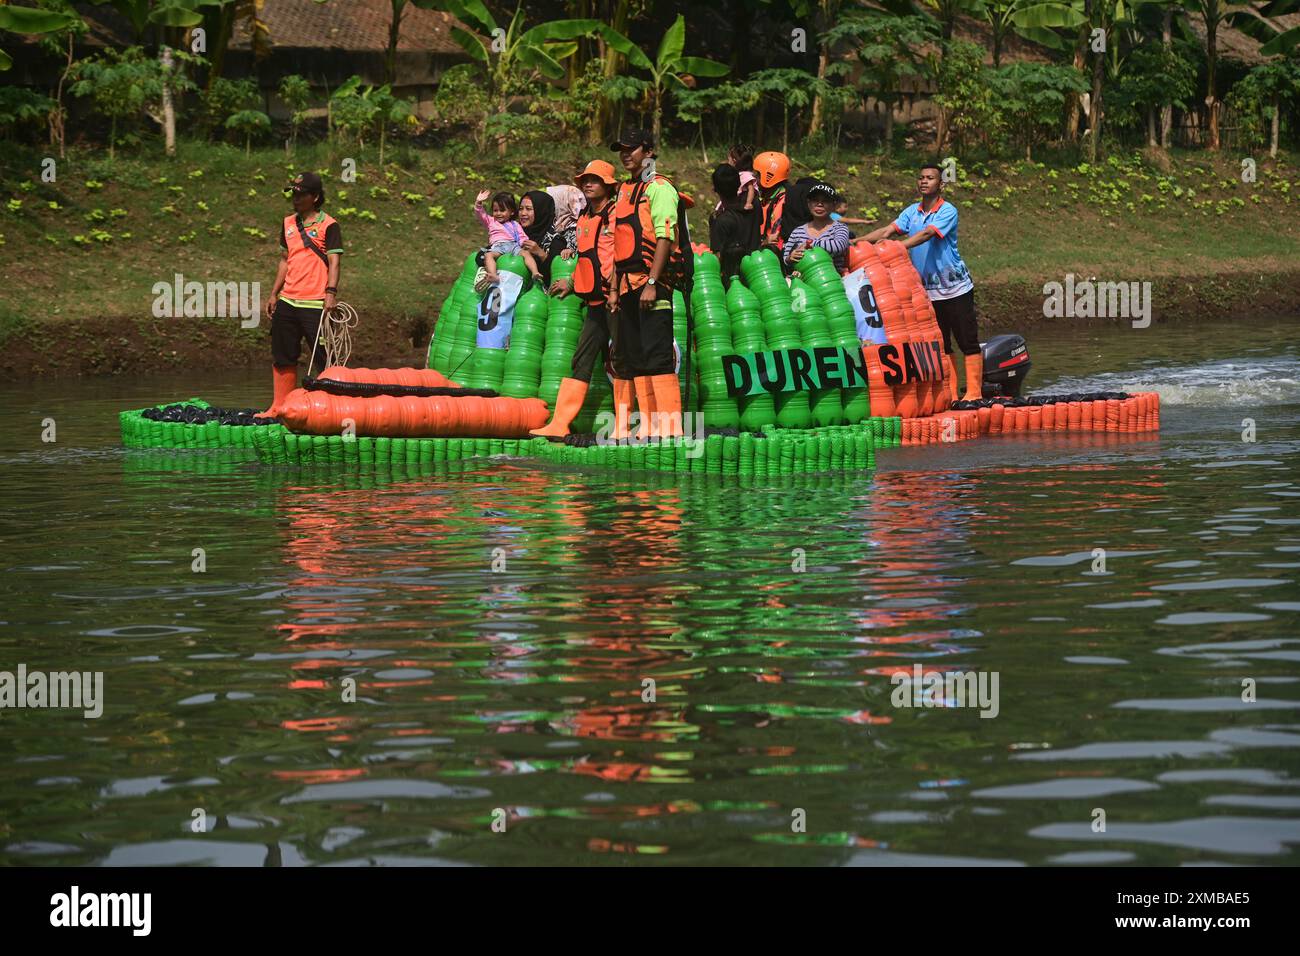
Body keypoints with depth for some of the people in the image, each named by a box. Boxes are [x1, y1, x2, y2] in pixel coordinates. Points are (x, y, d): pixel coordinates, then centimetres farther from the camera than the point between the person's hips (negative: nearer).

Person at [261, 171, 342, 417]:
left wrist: (331, 292, -23)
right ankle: (279, 408, 16)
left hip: (315, 304, -7)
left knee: (322, 359, -5)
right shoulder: (288, 223, 15)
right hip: (287, 303, 7)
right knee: (282, 358, 10)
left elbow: (333, 261, -11)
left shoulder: (328, 225, -5)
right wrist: (274, 294, 17)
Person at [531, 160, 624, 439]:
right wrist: (572, 283, 21)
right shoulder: (583, 220, 19)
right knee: (581, 360, 5)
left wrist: (615, 289, -22)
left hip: (616, 298, -8)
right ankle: (559, 423, 3)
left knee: (620, 359, -6)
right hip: (596, 301, 8)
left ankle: (622, 426, -6)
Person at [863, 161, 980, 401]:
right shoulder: (912, 211, 7)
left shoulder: (948, 211, -11)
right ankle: (949, 395, 12)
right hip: (928, 291, 6)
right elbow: (889, 230, -3)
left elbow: (927, 234, -26)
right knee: (940, 346, 8)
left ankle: (974, 392, -1)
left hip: (956, 288, -6)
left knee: (968, 342, -3)